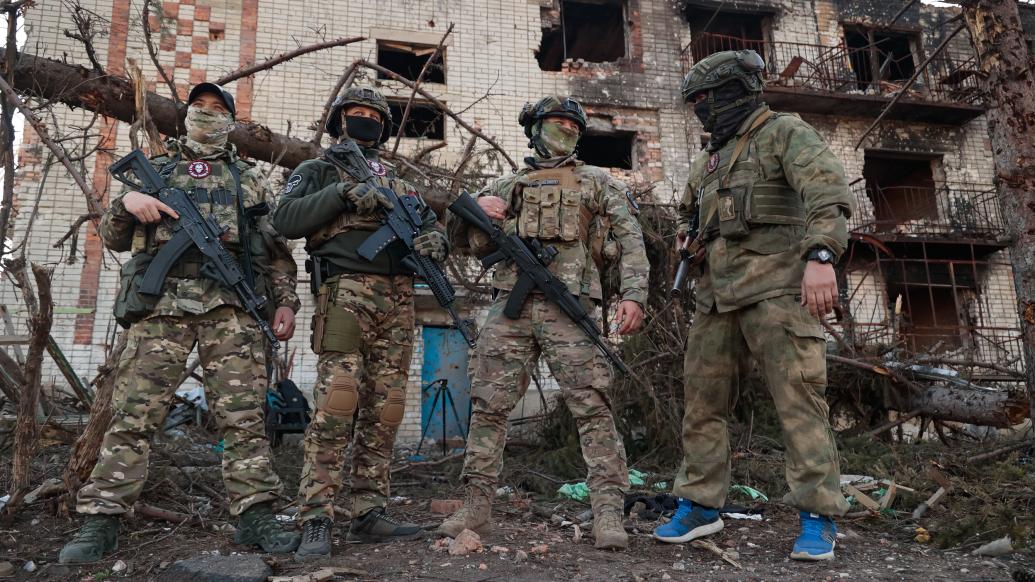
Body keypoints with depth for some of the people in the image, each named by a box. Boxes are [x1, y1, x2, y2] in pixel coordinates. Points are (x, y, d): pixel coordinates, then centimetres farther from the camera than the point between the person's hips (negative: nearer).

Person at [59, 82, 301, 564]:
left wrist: (285, 300, 4)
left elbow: (276, 250, 17)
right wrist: (127, 203, -1)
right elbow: (113, 238, 20)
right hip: (161, 302, 1)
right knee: (134, 413, -4)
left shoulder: (250, 179, 21)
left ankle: (255, 517, -3)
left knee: (243, 414, -6)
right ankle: (100, 521, 2)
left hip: (232, 306, 0)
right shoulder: (154, 170, 23)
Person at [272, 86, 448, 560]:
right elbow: (285, 219, -2)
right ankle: (316, 520, -8)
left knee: (384, 409, 3)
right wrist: (342, 193, -12)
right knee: (336, 404, -14)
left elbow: (432, 225, 22)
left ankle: (369, 514, 9)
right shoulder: (319, 170, 14)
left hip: (398, 302, 5)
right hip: (347, 294, -5)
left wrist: (434, 242, -2)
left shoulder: (400, 183, 27)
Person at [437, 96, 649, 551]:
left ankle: (608, 513, -2)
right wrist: (479, 214, -1)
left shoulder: (597, 183, 16)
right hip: (510, 307, 3)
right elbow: (478, 246, 21)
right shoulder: (507, 186, 23)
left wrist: (633, 294, -10)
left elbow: (630, 241, 6)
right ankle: (476, 508, 12)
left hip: (569, 307, -2)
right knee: (489, 407, 2)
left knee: (592, 408, -8)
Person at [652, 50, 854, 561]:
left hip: (776, 286, -7)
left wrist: (821, 256, -29)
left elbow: (828, 189, -14)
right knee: (702, 400, 5)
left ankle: (818, 517, 2)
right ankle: (699, 505, 14)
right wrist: (687, 235, 16)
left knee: (798, 399, -8)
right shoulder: (708, 160, 24)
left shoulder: (785, 133, 2)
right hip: (717, 294, 7)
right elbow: (688, 210, 40)